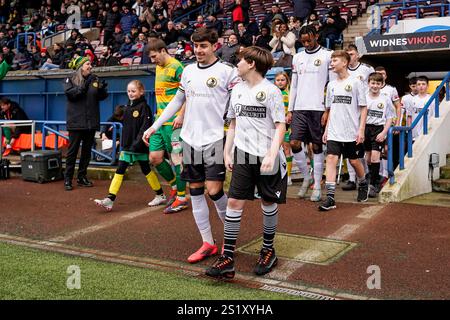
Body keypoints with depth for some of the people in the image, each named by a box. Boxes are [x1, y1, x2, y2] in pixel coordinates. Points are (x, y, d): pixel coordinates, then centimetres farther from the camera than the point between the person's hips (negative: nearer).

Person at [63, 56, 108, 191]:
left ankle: (82, 177, 20)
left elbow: (103, 96, 6)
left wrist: (102, 88, -15)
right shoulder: (70, 80, 2)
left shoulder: (95, 79, 9)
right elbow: (69, 93, -14)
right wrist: (83, 87, -26)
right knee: (73, 150, -2)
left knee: (87, 150, 9)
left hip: (91, 122, 4)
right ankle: (68, 179, 4)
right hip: (76, 121, -4)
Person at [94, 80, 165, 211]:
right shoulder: (127, 108, 12)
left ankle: (161, 195, 23)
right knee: (119, 171, 0)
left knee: (146, 170, 5)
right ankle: (110, 200, -3)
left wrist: (137, 143, -24)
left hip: (139, 147, -7)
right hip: (126, 146, 7)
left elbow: (145, 127, -17)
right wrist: (121, 141, 13)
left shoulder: (144, 107, -10)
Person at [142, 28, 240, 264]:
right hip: (190, 139, 6)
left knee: (214, 190, -10)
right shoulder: (188, 71, 12)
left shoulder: (227, 71, -4)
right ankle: (208, 243, 16)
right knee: (195, 190, 6)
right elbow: (177, 101, 20)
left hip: (214, 140, -5)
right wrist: (154, 126, 18)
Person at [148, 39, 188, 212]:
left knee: (176, 158, -2)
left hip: (173, 122, -9)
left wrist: (180, 116, -20)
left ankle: (181, 198, 10)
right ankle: (175, 186, 27)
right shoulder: (159, 68, 16)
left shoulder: (176, 67, -10)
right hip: (159, 121, 9)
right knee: (154, 157, 8)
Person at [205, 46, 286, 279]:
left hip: (267, 157, -4)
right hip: (243, 156, 5)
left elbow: (280, 126, -9)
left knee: (268, 203, 8)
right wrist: (227, 153, 11)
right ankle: (227, 257, 1)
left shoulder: (271, 91, -7)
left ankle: (268, 251, 28)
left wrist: (271, 155, -20)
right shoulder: (237, 90, 11)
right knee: (234, 202, -3)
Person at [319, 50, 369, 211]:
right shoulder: (331, 85, 11)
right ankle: (330, 197, -13)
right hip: (334, 132, 3)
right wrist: (326, 130, 12)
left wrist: (361, 130, -10)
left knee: (354, 161, 9)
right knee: (331, 158, -11)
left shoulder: (355, 82, -4)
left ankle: (363, 185, 38)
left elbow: (364, 108, -4)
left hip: (351, 131, -3)